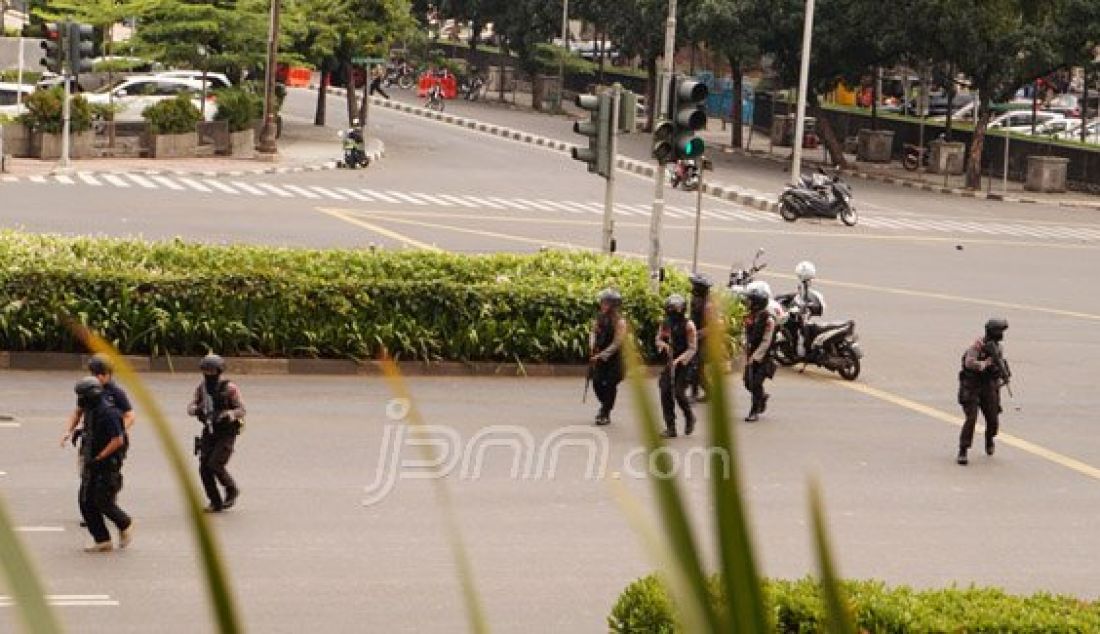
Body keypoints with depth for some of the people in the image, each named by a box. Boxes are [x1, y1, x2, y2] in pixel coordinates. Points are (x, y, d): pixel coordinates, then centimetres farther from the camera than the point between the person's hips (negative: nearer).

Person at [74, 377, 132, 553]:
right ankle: (102, 541, 9)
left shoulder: (108, 413, -17)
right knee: (86, 503, 3)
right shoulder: (90, 412, 11)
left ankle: (126, 525, 18)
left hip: (108, 466, -9)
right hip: (92, 466, 9)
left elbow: (118, 440, -22)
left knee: (104, 502, -8)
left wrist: (99, 458, -22)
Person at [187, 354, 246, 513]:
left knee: (215, 465, -18)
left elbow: (241, 410, -15)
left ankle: (232, 490, 7)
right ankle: (215, 503, 9)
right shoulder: (202, 388, 3)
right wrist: (197, 409, -25)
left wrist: (226, 414, -35)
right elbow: (190, 408, 0)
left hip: (227, 434, -5)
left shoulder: (230, 388, -13)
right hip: (209, 433, 5)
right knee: (204, 468, -3)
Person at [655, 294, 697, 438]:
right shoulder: (665, 323, 5)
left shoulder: (688, 325, -10)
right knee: (665, 392, -3)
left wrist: (679, 359, -22)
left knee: (679, 392, -13)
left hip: (684, 364, -5)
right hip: (668, 362, 5)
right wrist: (664, 345, -10)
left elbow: (692, 348, -10)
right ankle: (670, 428, 3)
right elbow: (658, 339, 14)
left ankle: (689, 418, 16)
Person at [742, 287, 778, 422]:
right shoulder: (750, 317, 6)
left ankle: (754, 412, -2)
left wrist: (755, 357, -21)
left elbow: (766, 342, -18)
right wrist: (747, 355, 4)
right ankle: (762, 396, 35)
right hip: (751, 356, 7)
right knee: (748, 382, 6)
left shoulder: (768, 319, -16)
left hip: (764, 356, -7)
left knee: (756, 383, -11)